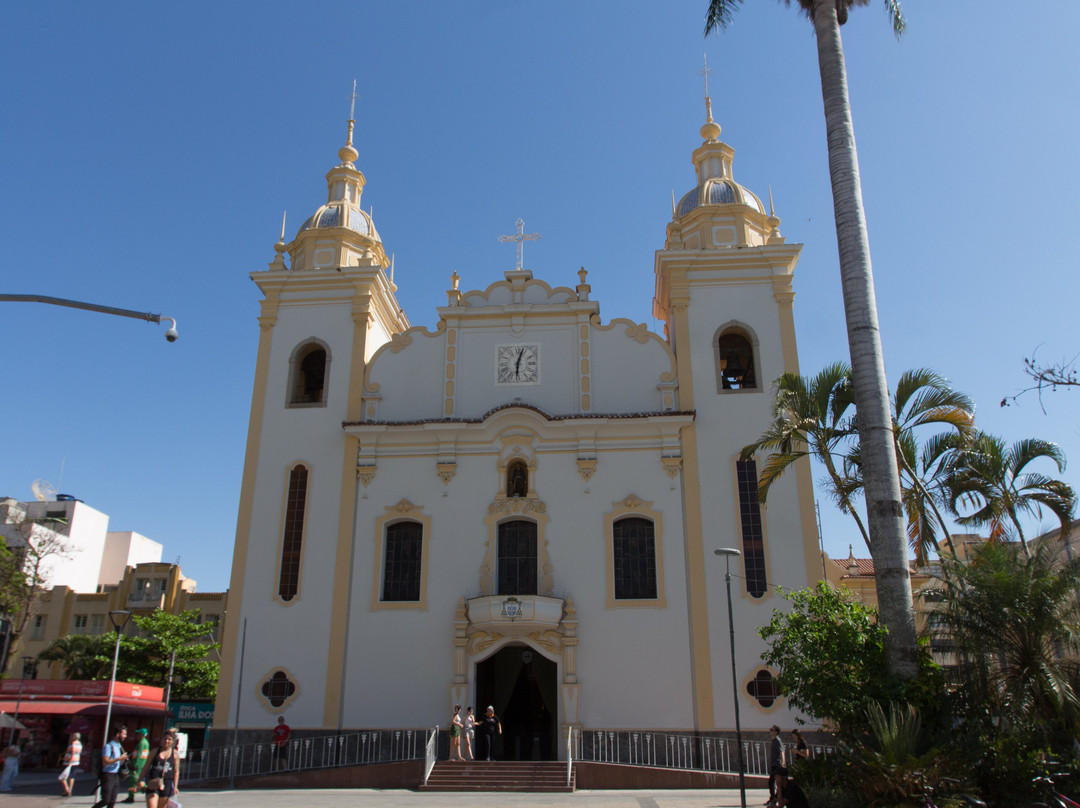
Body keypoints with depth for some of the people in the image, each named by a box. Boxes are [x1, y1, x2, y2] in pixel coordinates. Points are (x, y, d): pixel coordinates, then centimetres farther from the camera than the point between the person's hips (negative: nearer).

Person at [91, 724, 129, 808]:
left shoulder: (119, 746, 15)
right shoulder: (108, 746, -10)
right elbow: (105, 762, -20)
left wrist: (123, 759, 3)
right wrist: (119, 758, -20)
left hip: (116, 775, 8)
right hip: (108, 775, -8)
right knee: (106, 800, -9)